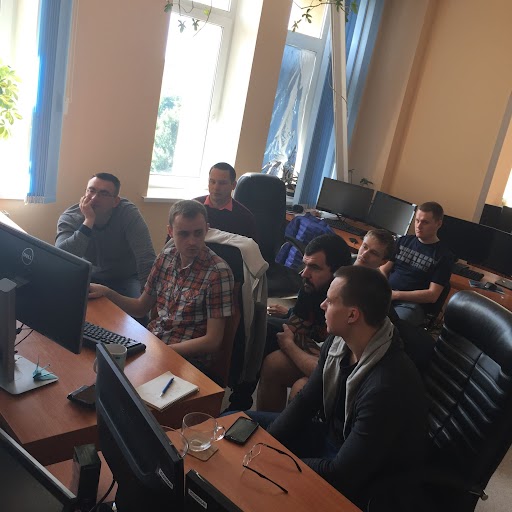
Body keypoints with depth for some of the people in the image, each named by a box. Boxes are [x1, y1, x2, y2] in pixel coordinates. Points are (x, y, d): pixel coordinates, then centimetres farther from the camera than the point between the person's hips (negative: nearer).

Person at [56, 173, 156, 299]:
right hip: (90, 278, 2)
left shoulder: (128, 214, -22)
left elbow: (147, 261, -30)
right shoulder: (70, 218, -18)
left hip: (125, 279, -1)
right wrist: (89, 221, -37)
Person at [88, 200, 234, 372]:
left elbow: (212, 341, -15)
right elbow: (141, 307, 15)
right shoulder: (167, 256, 3)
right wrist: (106, 292, 0)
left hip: (187, 359, -5)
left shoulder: (218, 273, -15)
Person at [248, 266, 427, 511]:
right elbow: (306, 401, 1)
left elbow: (342, 473, -30)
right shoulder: (338, 342, -11)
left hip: (360, 481, -7)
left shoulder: (387, 387, -37)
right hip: (331, 434, 7)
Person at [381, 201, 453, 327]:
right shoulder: (403, 240, 16)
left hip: (411, 303, -4)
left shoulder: (444, 256, 2)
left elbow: (432, 295, -5)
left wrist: (396, 294, -13)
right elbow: (384, 270, 12)